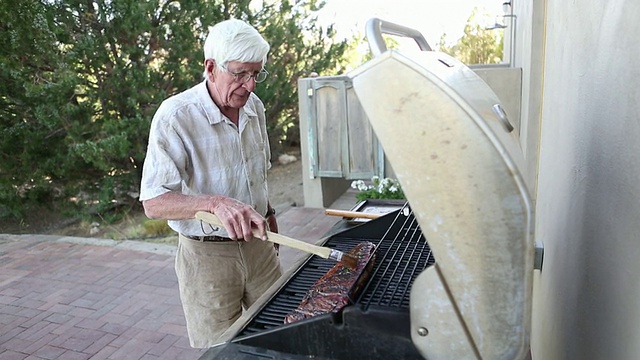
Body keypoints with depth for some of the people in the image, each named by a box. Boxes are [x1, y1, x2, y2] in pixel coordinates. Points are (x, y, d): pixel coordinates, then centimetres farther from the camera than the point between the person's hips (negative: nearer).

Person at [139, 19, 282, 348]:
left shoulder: (254, 106, 2)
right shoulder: (175, 116, -20)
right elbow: (154, 203, -24)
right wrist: (216, 203, -38)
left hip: (258, 245, 6)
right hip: (207, 256, -6)